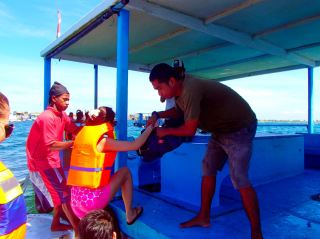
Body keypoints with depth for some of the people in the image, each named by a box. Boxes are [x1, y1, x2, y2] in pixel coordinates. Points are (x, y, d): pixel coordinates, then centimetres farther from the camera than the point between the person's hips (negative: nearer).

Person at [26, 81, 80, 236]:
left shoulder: (61, 115, 5)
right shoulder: (47, 118, -23)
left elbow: (76, 130, -3)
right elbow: (51, 146, -28)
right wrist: (74, 143, -28)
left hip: (52, 161, 9)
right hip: (41, 163, -9)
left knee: (60, 193, 18)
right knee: (64, 193, -6)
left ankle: (56, 224, 34)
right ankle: (78, 229, 3)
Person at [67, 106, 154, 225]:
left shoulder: (82, 135, 7)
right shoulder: (103, 141, -12)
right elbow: (135, 145, -10)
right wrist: (149, 129, 4)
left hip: (76, 200, 7)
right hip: (93, 199, -7)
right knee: (125, 171, 9)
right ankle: (130, 214, 19)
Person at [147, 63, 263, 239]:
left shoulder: (190, 90, -32)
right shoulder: (181, 90, -2)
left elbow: (190, 130, -28)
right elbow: (178, 111, 17)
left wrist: (165, 131, -13)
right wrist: (157, 115, 1)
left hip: (239, 127, -9)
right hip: (221, 129, 9)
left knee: (239, 180, -12)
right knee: (208, 169, 9)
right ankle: (203, 217, 19)